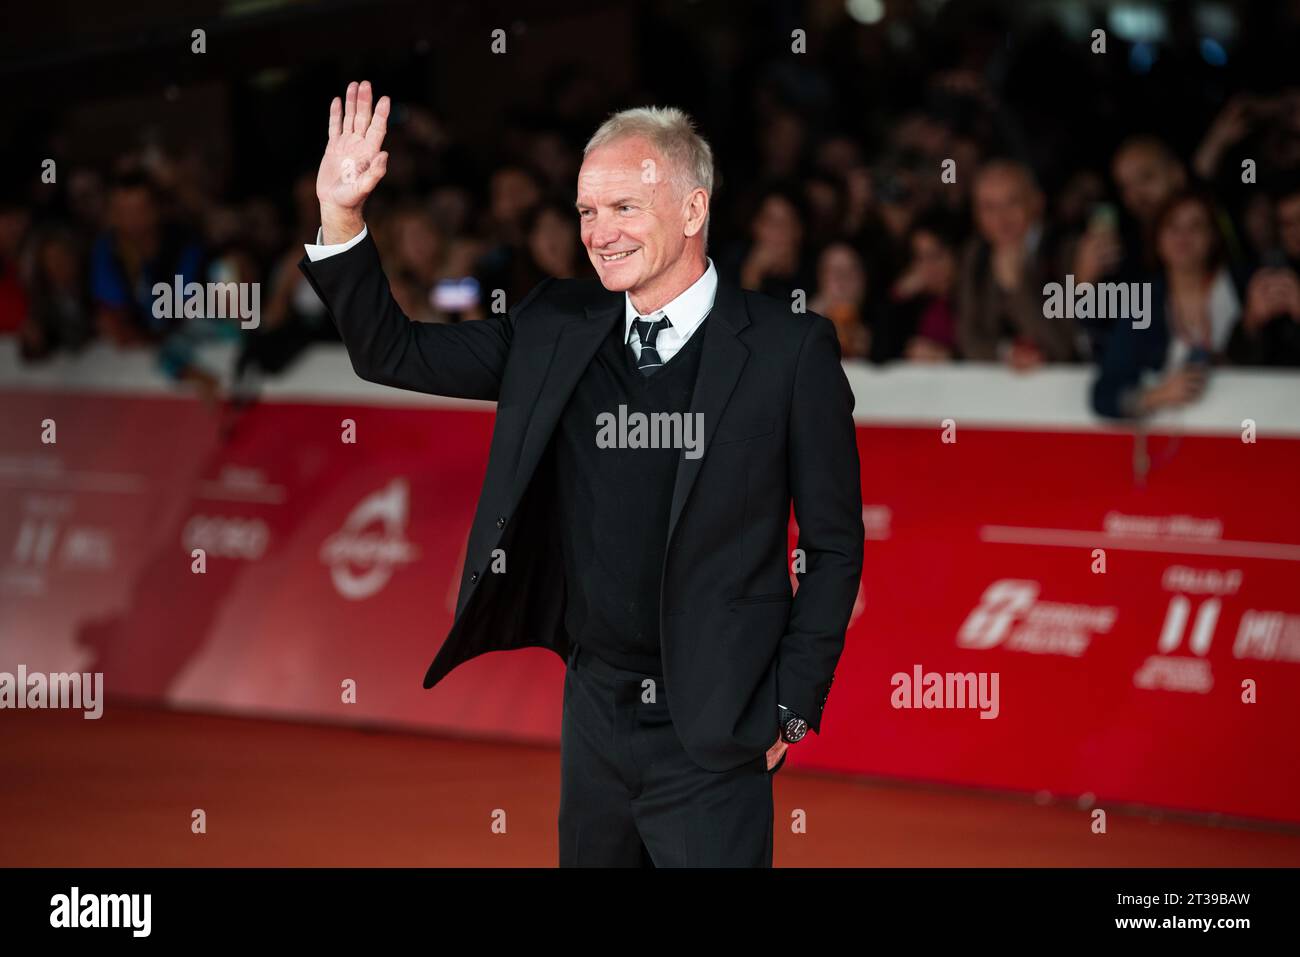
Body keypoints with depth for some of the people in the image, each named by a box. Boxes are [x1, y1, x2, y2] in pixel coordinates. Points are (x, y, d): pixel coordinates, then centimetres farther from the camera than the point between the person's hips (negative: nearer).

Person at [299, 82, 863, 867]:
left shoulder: (789, 349, -8)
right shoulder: (554, 329, 4)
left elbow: (835, 545, -4)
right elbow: (392, 353, 6)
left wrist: (792, 707, -6)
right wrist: (341, 219, -8)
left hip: (712, 740, -5)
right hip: (593, 713, 5)